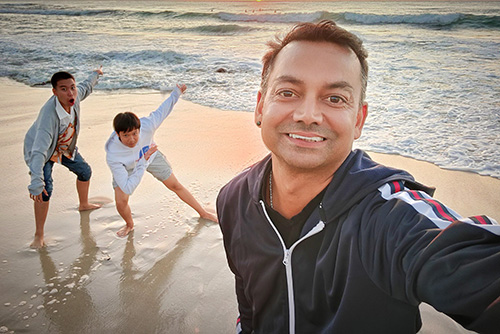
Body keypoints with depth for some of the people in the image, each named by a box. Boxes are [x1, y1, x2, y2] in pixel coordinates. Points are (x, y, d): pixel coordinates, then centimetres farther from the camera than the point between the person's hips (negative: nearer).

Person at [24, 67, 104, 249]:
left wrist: (95, 75, 26)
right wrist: (36, 183, -55)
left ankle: (84, 204, 48)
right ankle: (39, 235, -8)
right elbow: (39, 150, -48)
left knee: (85, 171, 19)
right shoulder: (49, 113, -43)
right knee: (45, 188, -22)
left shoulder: (75, 95, -23)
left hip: (64, 147, 7)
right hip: (41, 150, -7)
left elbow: (85, 88, 5)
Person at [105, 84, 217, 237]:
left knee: (175, 185, 9)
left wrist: (177, 92, -7)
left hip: (150, 156, 2)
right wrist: (143, 162, -49)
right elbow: (127, 188, -43)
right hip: (127, 167, -2)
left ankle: (203, 212, 32)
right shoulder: (112, 156, -43)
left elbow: (162, 111, -18)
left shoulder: (146, 126, -40)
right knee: (121, 202, -16)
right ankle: (129, 225, 22)